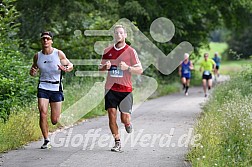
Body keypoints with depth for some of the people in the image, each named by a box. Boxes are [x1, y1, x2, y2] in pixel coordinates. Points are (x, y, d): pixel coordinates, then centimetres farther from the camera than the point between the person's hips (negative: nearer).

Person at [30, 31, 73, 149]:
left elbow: (70, 65, 4)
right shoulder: (37, 56, 4)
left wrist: (66, 68, -20)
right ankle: (46, 141, -3)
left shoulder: (59, 54, -4)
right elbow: (33, 70, 17)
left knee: (55, 121, -1)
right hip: (43, 87, 1)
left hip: (56, 88, -1)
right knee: (43, 113, -16)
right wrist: (32, 72, -8)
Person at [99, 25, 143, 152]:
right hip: (111, 88, 3)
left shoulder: (130, 51, -1)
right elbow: (100, 68, 19)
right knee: (112, 115, -6)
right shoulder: (107, 51, 9)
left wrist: (127, 67, -19)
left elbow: (140, 70, -2)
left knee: (125, 118, -6)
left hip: (125, 89, -2)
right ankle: (117, 143, 3)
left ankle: (128, 124, 31)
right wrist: (105, 67, -5)